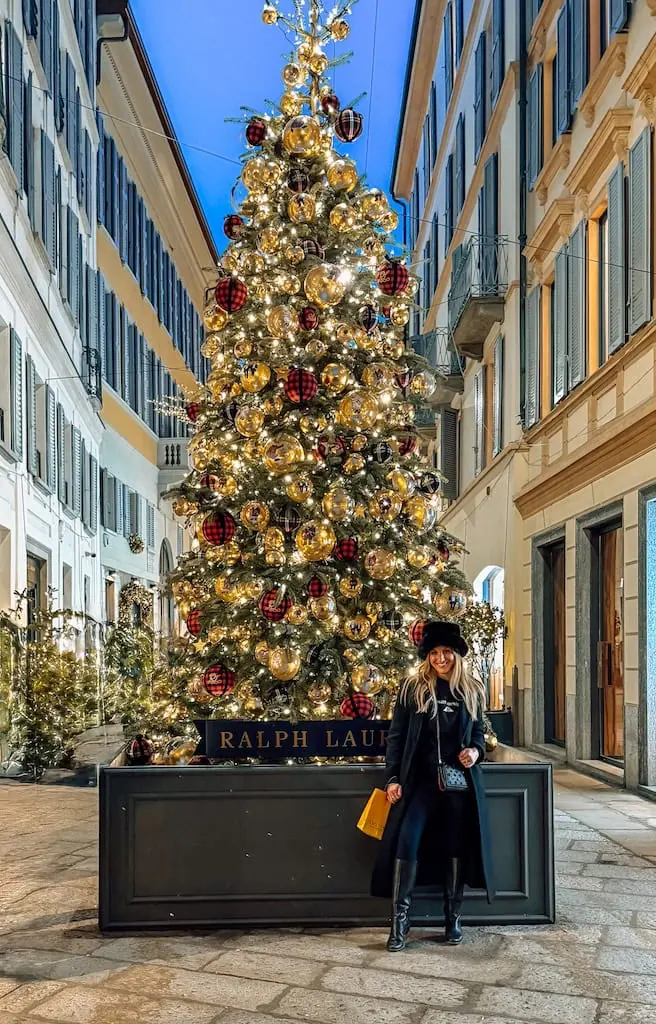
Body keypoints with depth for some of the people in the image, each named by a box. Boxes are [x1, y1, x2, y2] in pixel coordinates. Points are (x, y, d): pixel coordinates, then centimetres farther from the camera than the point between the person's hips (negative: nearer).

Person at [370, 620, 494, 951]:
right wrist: (393, 777, -4)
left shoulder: (471, 690, 7)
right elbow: (396, 735, 2)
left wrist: (476, 751, -7)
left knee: (457, 845, 7)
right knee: (406, 841, -12)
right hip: (418, 778, -2)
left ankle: (454, 916, 21)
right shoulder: (412, 688, 1)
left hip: (459, 779, 2)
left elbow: (478, 732, 16)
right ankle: (400, 917, -3)